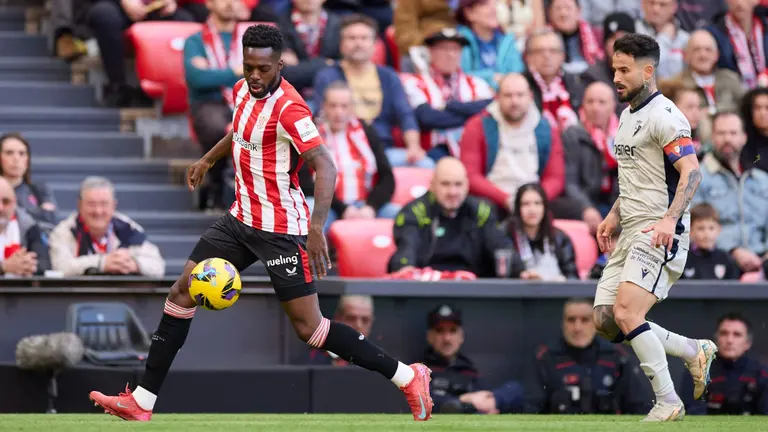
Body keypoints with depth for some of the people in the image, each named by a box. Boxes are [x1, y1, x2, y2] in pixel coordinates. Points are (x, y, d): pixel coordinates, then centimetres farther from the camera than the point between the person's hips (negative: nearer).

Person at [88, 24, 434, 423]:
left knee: (308, 328, -7)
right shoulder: (243, 91, 3)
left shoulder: (288, 108, -23)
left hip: (280, 230, -8)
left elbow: (325, 168, -31)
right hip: (241, 218, 8)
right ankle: (142, 402, 9)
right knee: (182, 293, 4)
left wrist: (316, 229, -40)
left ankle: (408, 378, 4)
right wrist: (208, 159, 34)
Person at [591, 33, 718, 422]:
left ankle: (667, 403, -11)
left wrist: (670, 219, -34)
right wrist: (614, 215, 20)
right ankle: (695, 352, 17)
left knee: (626, 313, -21)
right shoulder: (628, 115, 18)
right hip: (631, 232, 10)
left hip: (660, 234, -10)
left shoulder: (663, 116, -12)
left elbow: (691, 172, -21)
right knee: (605, 321, 3)